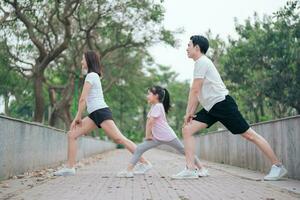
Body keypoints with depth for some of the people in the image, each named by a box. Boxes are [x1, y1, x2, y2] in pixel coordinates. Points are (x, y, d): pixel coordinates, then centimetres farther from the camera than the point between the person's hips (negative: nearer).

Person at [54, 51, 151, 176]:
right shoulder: (94, 76, 24)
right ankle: (70, 167, 0)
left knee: (119, 139, -13)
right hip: (94, 114, 10)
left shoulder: (91, 75, -6)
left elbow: (82, 99, -10)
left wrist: (78, 117, -2)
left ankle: (144, 163, -10)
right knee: (72, 135, 2)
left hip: (101, 112, -10)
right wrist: (78, 118, 20)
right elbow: (87, 100, 23)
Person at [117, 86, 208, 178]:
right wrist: (148, 135, 2)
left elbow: (151, 122, -20)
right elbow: (148, 122, 12)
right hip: (157, 138, 9)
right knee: (140, 148, -5)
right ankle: (129, 170, -8)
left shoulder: (158, 106, -16)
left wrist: (148, 135, -11)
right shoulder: (153, 106, 13)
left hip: (168, 136, -8)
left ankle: (202, 168, 12)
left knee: (184, 151, 1)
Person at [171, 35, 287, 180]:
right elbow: (198, 93, 21)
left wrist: (188, 112, -7)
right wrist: (191, 113, 13)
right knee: (187, 130, -3)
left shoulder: (201, 61, -10)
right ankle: (190, 170, -7)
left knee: (249, 134, -6)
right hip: (211, 108, 10)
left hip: (222, 103, -10)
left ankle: (278, 166, 2)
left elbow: (195, 90, -14)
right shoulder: (201, 63, 21)